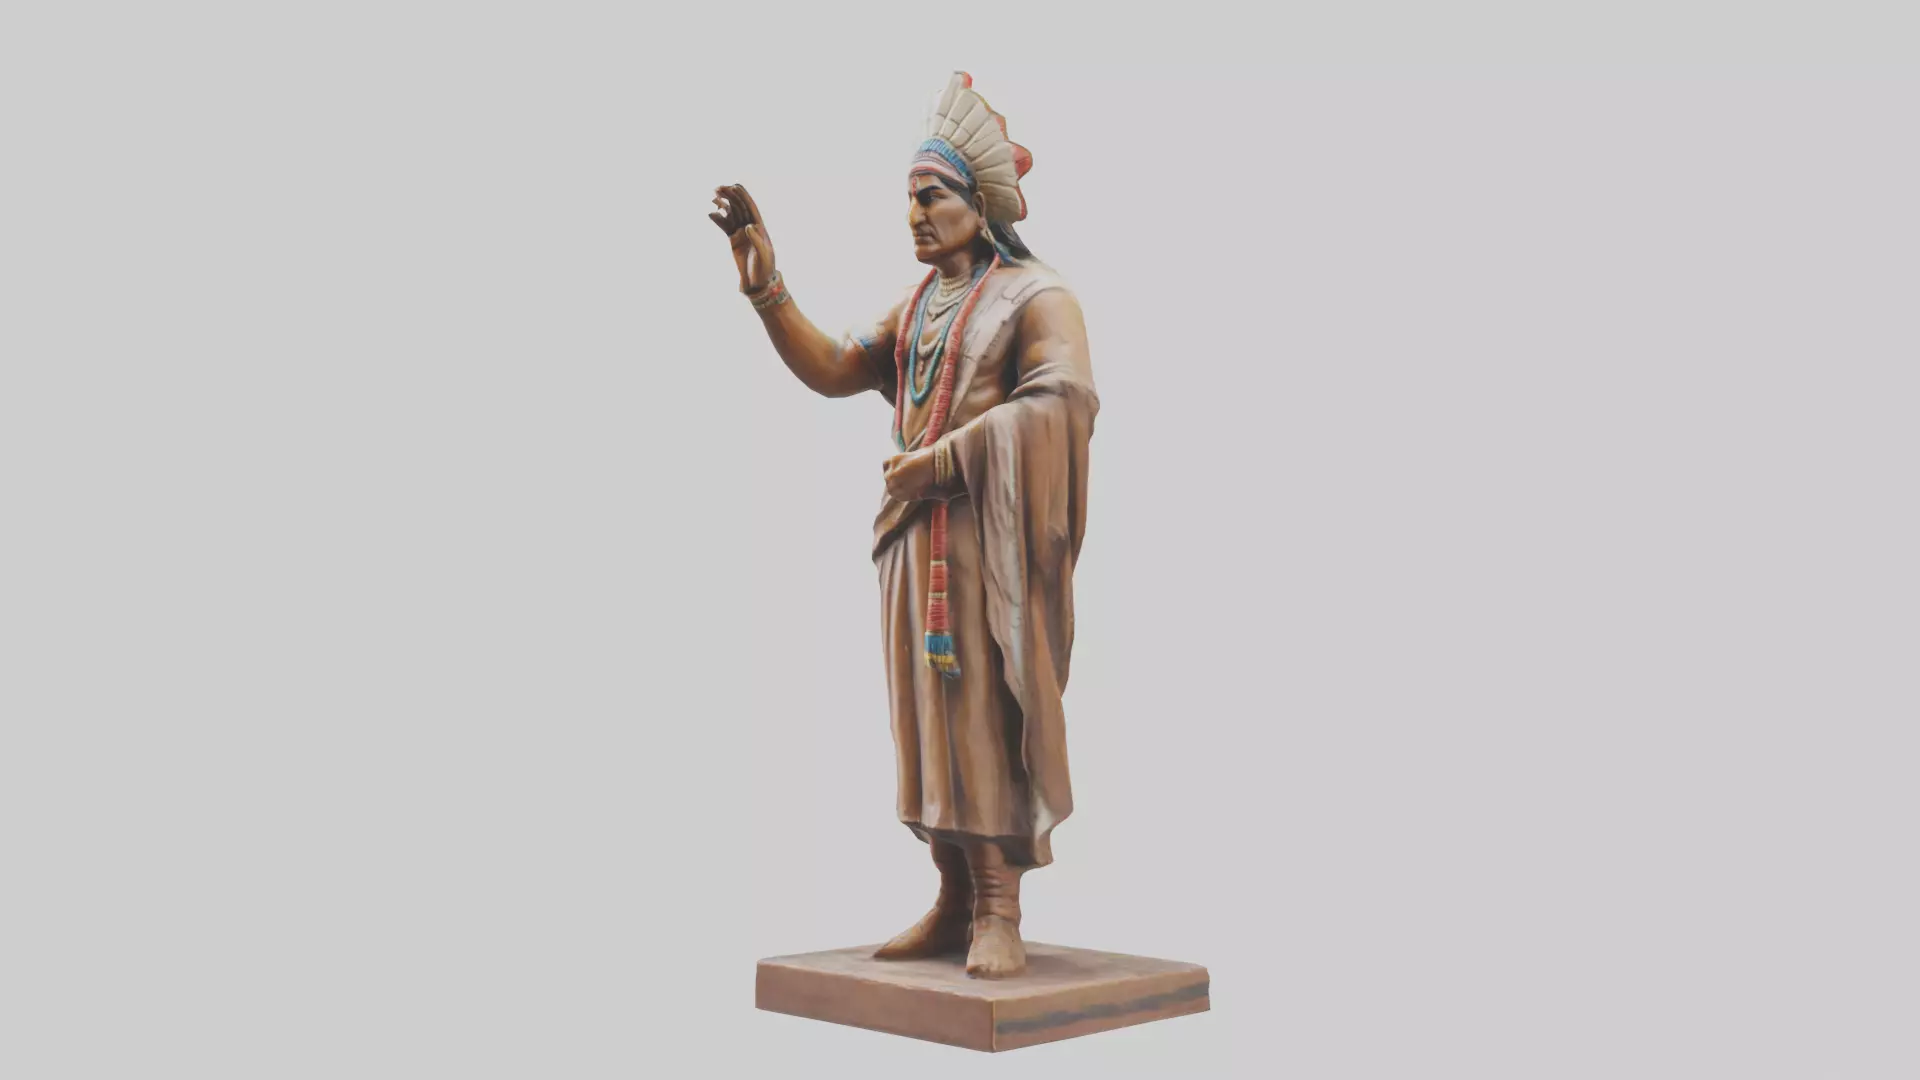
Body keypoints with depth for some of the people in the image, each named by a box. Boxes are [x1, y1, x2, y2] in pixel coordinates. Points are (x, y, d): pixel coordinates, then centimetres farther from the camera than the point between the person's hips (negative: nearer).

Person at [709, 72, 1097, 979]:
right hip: (916, 537, 7)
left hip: (991, 538, -7)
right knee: (932, 711, 6)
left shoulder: (1035, 296, -5)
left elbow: (1066, 398, -20)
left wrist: (944, 457, -18)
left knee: (988, 710, -9)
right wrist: (764, 282, 4)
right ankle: (955, 906, 12)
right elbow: (831, 370, 13)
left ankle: (1000, 916, -5)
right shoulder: (917, 307, 18)